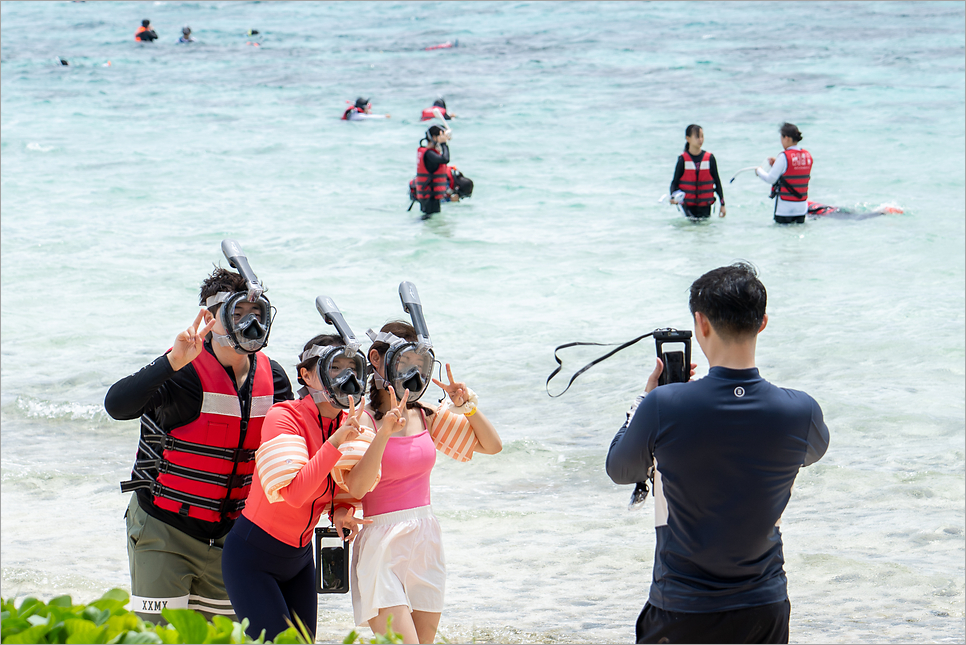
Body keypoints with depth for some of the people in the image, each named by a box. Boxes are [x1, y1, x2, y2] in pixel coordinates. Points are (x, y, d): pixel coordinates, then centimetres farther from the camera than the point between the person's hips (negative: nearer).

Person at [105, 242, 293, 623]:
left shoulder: (271, 377, 1)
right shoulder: (186, 373, -17)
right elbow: (117, 405, -33)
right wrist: (174, 362, -43)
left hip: (225, 531, 6)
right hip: (163, 529, -6)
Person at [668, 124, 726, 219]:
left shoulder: (710, 158, 1)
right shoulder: (683, 160, -4)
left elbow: (717, 182, 7)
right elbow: (675, 182, 0)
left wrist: (722, 205, 7)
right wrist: (673, 198, -21)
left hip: (705, 206, 2)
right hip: (688, 206, -2)